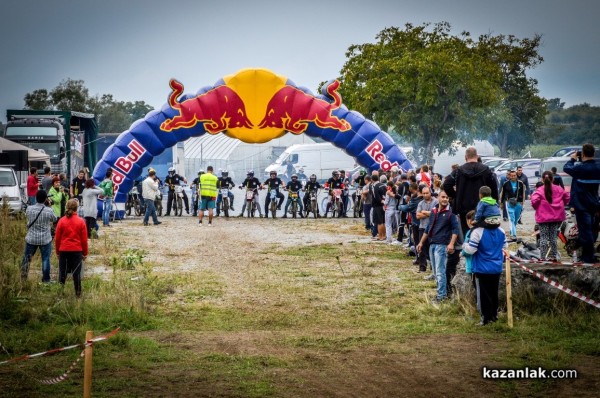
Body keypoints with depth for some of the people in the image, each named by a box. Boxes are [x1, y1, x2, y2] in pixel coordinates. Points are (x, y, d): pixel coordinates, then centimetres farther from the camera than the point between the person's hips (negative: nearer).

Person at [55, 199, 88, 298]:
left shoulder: (61, 221, -3)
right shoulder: (80, 221, -6)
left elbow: (57, 238, 3)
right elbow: (84, 239, -1)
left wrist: (57, 252, 14)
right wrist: (85, 253, 9)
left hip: (63, 251, 1)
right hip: (77, 251, -1)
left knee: (62, 273, 8)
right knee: (76, 273, 4)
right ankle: (78, 293, 8)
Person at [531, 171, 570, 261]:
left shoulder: (539, 190, -10)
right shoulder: (559, 189, 2)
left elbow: (534, 200, -22)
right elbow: (567, 198, 6)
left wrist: (536, 208, -2)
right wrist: (561, 206, 20)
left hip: (543, 217, -4)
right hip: (556, 217, 4)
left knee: (543, 237, 0)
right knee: (553, 237, 13)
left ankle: (543, 257, -3)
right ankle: (553, 256, 14)